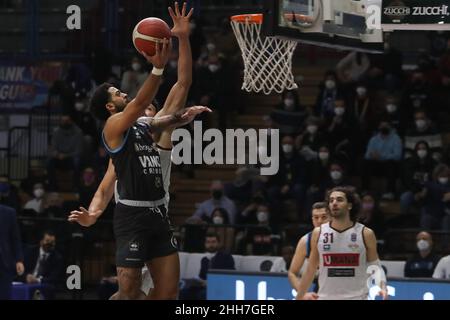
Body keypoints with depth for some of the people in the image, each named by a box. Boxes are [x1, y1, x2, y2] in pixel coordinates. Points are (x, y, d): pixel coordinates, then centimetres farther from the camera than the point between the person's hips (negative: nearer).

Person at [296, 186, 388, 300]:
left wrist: (382, 286, -13)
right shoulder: (319, 233, 4)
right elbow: (311, 269, 12)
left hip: (357, 297, -2)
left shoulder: (365, 234, -1)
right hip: (326, 297, 2)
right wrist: (300, 296, 14)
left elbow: (374, 265, 6)